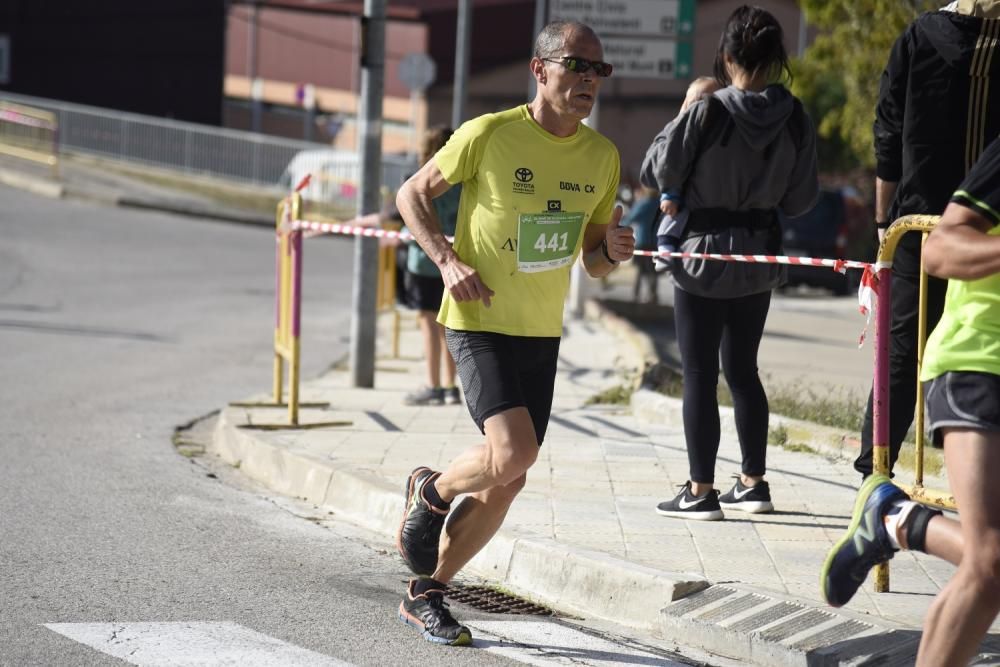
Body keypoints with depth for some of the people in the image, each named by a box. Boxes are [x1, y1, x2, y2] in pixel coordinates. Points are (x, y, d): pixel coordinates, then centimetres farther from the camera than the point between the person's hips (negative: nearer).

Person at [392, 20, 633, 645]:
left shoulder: (602, 156, 4)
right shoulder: (488, 135, -12)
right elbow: (413, 194, 0)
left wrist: (612, 250, -10)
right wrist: (448, 259, -15)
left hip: (542, 333, 6)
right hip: (479, 321, -6)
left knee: (506, 481, 6)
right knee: (513, 453, -23)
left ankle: (426, 593, 23)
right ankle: (431, 491, 9)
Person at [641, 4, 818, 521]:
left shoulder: (706, 114, -18)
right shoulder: (795, 120, -5)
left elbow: (656, 173, -8)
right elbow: (801, 199, 2)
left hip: (703, 256, -5)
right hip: (759, 260, 5)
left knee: (700, 375, 3)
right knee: (743, 369, 17)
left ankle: (701, 491, 5)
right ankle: (753, 483, 22)